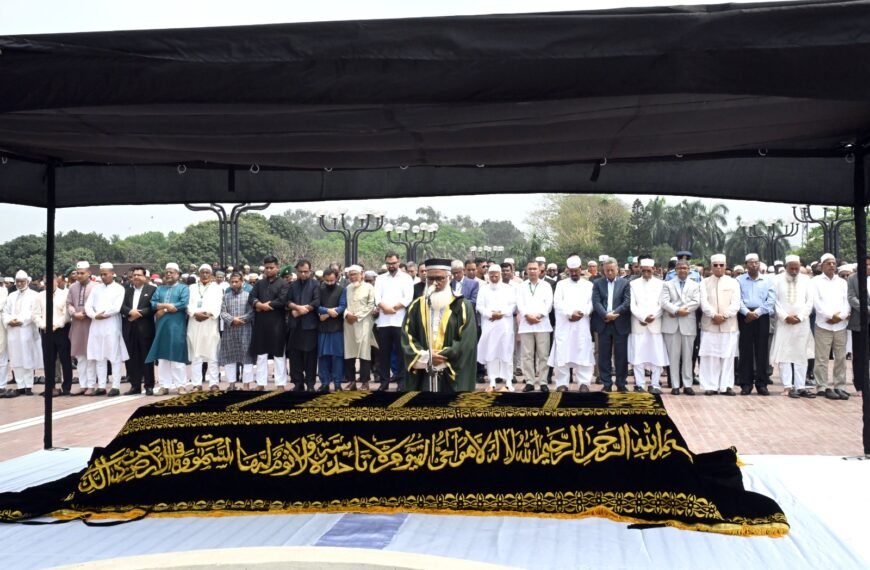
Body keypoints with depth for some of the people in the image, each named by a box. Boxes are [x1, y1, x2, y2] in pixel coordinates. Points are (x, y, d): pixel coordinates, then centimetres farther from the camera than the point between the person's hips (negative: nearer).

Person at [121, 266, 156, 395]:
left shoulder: (152, 289, 3)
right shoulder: (127, 290, 15)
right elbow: (121, 306, 4)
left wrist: (139, 313, -16)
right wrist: (130, 312, -15)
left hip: (145, 328, -4)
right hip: (129, 328, 4)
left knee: (146, 357, -1)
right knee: (132, 358, 5)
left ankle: (149, 386, 4)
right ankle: (135, 385, 11)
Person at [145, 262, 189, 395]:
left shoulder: (183, 288, 4)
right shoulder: (160, 289, 18)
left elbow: (183, 304, -12)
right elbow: (152, 303, 4)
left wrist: (163, 309, -8)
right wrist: (167, 305, -12)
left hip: (177, 327, -4)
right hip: (162, 327, 4)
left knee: (177, 357, -2)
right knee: (162, 358, 3)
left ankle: (180, 385, 5)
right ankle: (164, 385, 7)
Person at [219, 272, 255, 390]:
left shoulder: (248, 295, 2)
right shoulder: (226, 296, 10)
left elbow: (251, 313, -5)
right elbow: (222, 313, 2)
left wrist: (240, 319, -13)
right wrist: (232, 320, -14)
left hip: (245, 331, -3)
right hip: (229, 331, 3)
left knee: (246, 357, -3)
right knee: (229, 357, 6)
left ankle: (246, 384, 0)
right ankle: (232, 384, 14)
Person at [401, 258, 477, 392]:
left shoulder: (462, 306, 2)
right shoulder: (416, 306, 9)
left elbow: (467, 342, -6)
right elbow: (407, 336, 3)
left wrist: (442, 357, -14)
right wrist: (425, 356, -12)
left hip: (452, 376, -2)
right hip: (422, 377, 2)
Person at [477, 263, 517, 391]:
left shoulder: (509, 288, 9)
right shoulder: (483, 289, 12)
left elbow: (513, 305, 2)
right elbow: (480, 306, 4)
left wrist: (502, 313, -12)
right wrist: (490, 314, -12)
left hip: (505, 324, -1)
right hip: (489, 324, 1)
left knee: (506, 352, -3)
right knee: (490, 353, -1)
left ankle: (508, 382, 0)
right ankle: (492, 382, 2)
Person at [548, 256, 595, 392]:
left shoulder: (589, 285, 12)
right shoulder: (561, 284, 10)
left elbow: (591, 303, 2)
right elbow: (557, 303, -1)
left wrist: (581, 312, -15)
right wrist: (570, 313, -14)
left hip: (582, 325, 0)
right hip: (564, 325, 0)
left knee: (583, 353, -2)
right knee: (562, 354, -4)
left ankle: (584, 383, 2)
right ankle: (562, 383, 1)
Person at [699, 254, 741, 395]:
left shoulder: (733, 282, 9)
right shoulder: (704, 282, 9)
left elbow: (736, 304, -1)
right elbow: (704, 302, -3)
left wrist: (724, 316, -14)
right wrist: (714, 315, -18)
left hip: (729, 325, 0)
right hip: (709, 325, 0)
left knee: (728, 356, 0)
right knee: (710, 356, -2)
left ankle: (726, 386, 4)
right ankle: (710, 386, 1)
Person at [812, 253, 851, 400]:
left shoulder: (842, 282, 15)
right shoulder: (816, 281, 4)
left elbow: (847, 301, 7)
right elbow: (816, 301, -5)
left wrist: (840, 316, -10)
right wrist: (830, 315, -13)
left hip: (841, 325, 4)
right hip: (823, 324, -4)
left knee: (840, 357, 4)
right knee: (822, 358, -4)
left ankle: (840, 386, 10)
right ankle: (823, 387, 0)